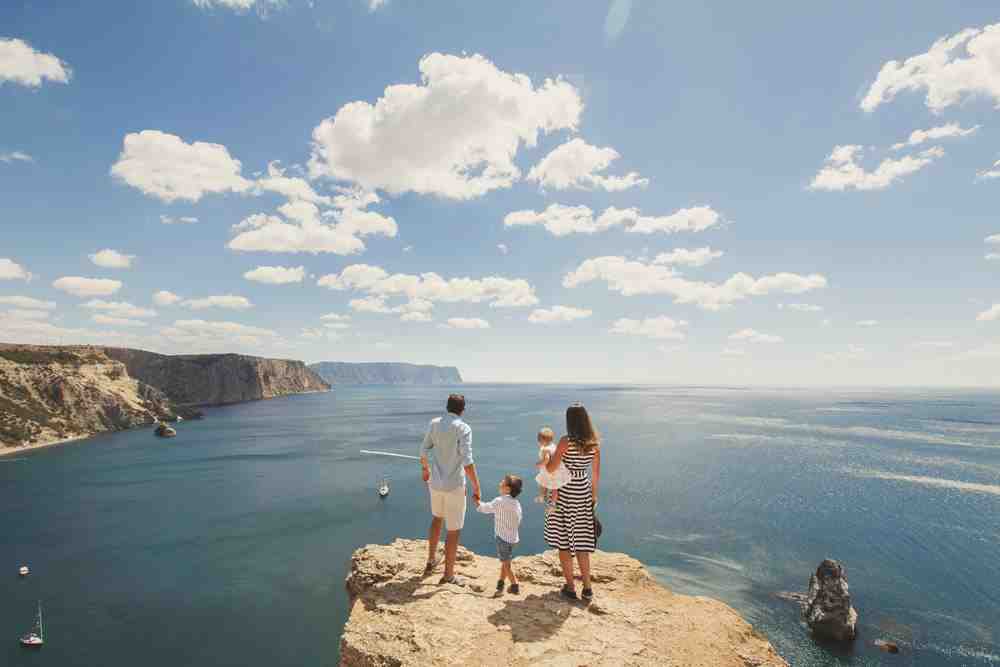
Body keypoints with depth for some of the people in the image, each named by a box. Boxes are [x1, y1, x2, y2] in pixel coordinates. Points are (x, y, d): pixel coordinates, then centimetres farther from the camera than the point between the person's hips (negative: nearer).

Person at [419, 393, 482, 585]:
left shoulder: (434, 423, -1)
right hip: (454, 486, -6)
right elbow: (467, 462, -24)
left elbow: (424, 451, 9)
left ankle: (431, 560, 39)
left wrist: (425, 469, 28)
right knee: (454, 530, 8)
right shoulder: (463, 428, -18)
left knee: (437, 518, 30)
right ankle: (448, 575, 18)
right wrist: (476, 488, -17)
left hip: (435, 483, 6)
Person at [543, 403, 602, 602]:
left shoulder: (566, 441, -17)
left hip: (564, 494, -5)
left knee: (563, 542, 9)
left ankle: (570, 588, 16)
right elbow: (596, 473, 5)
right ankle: (587, 588, 20)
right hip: (584, 493, 5)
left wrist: (547, 456, 2)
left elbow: (551, 468, -18)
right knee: (581, 542, 16)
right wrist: (594, 495, 17)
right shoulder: (594, 443, -2)